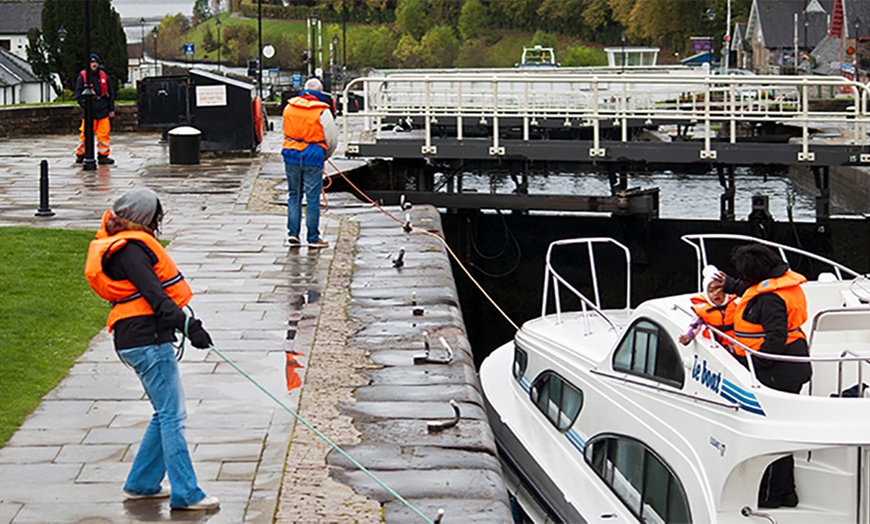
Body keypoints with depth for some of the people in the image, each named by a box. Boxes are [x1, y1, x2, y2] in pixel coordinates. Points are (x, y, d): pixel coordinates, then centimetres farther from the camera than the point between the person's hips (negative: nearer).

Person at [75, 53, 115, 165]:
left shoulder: (104, 76, 10)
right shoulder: (82, 76, 0)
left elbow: (111, 93, 14)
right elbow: (78, 94, 2)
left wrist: (111, 109, 9)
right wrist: (85, 105, -9)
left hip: (103, 110, 3)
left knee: (104, 134, 0)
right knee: (86, 134, -3)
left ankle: (103, 156, 7)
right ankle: (80, 156, 9)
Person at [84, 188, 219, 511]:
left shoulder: (118, 245, 18)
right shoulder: (132, 248, -15)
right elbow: (154, 295, -22)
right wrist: (187, 326, -26)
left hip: (135, 338, 11)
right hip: (148, 340, -11)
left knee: (166, 413, 18)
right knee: (172, 415, -7)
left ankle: (141, 484, 24)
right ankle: (185, 494, -4)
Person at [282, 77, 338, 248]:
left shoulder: (289, 107, 5)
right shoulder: (322, 111, -9)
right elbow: (332, 139, -4)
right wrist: (325, 156, 14)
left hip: (291, 156, 4)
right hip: (313, 157, -4)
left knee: (294, 195, 17)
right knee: (313, 198, 2)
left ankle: (293, 233, 13)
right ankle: (313, 238, 7)